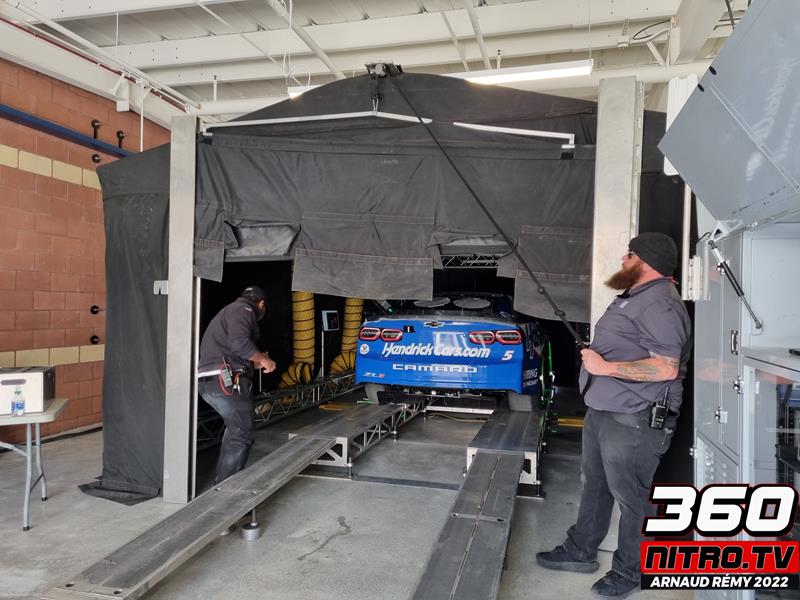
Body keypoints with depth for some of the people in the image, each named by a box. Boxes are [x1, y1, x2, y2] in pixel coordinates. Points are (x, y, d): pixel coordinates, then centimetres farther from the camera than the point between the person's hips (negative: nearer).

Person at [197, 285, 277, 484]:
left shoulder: (228, 311, 28)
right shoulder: (243, 309, -3)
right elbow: (239, 342, -21)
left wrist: (254, 362, 31)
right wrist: (262, 359, -7)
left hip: (207, 381, 10)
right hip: (226, 381, -10)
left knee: (235, 427, 22)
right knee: (243, 432, -2)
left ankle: (222, 478, 28)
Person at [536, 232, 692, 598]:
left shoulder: (659, 303, -18)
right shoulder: (633, 296, 16)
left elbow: (666, 368, -27)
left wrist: (605, 367, -24)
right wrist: (597, 354, 14)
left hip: (633, 420, -11)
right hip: (603, 411, 11)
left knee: (630, 497, 4)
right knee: (594, 485, 20)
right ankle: (580, 552, 35)